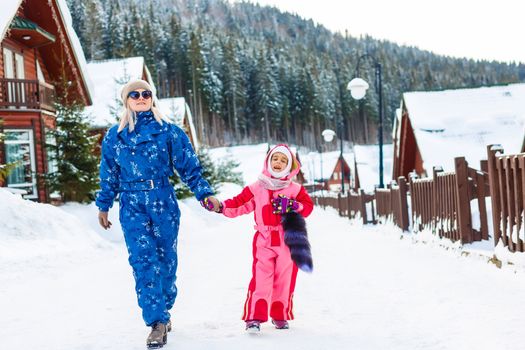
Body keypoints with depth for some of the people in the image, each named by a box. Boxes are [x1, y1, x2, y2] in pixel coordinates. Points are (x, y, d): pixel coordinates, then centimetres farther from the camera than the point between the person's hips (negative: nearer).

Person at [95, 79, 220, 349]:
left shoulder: (169, 131, 3)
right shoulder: (115, 136, 9)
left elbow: (189, 167, 5)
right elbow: (109, 175, 17)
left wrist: (205, 193, -3)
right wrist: (103, 206, 18)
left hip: (164, 203, 0)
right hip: (132, 207, 0)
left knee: (166, 260, 4)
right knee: (143, 261, -12)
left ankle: (162, 313, 24)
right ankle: (157, 322, -13)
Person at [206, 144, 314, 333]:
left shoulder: (294, 189, 8)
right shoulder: (257, 188, 7)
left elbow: (308, 206, 4)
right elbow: (239, 203, 6)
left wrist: (293, 205, -14)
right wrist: (221, 207, -8)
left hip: (287, 241, 1)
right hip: (264, 241, -1)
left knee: (285, 280, 6)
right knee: (260, 279, -10)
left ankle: (280, 316, 20)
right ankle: (254, 317, -9)